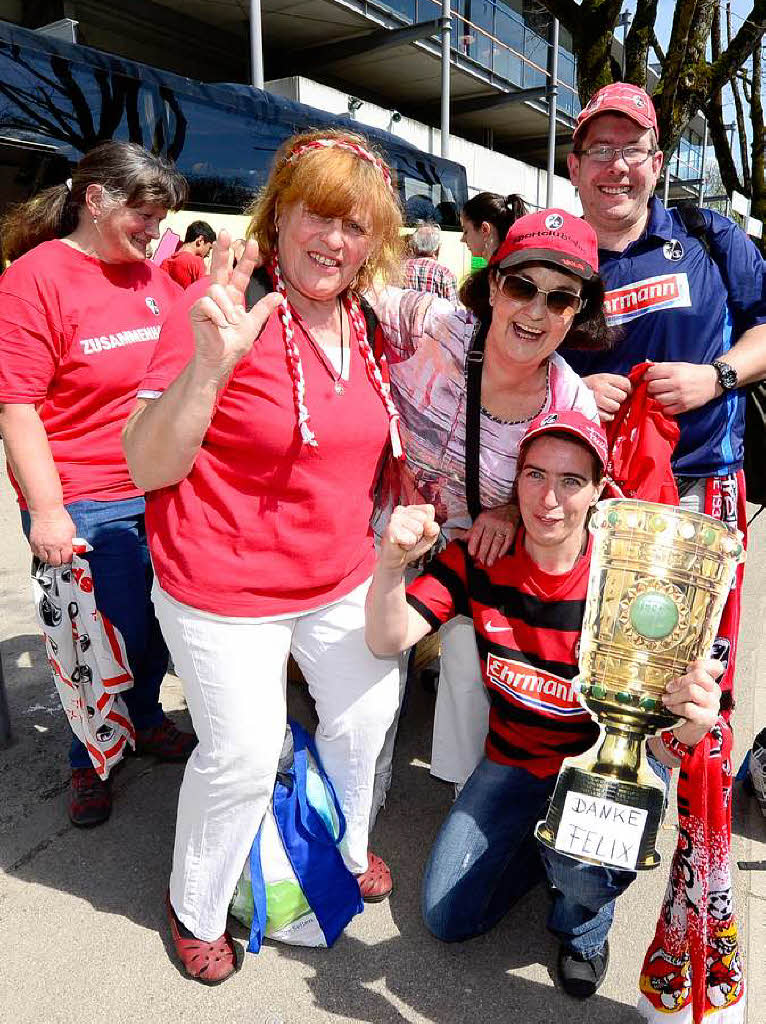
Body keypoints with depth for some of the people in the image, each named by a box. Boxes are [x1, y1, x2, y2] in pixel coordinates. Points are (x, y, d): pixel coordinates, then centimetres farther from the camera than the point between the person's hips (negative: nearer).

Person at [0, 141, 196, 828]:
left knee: (159, 624, 15)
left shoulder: (153, 276, 9)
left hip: (163, 492, 6)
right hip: (84, 507, -5)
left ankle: (144, 718, 43)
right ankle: (89, 760, 32)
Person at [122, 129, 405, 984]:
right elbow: (149, 467, -21)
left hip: (341, 575, 7)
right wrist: (207, 364, -35)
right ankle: (195, 906, 39)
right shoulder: (223, 306, -19)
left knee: (366, 714, 20)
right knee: (242, 754, 5)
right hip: (225, 585, -6)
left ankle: (347, 846, 53)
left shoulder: (364, 322, 1)